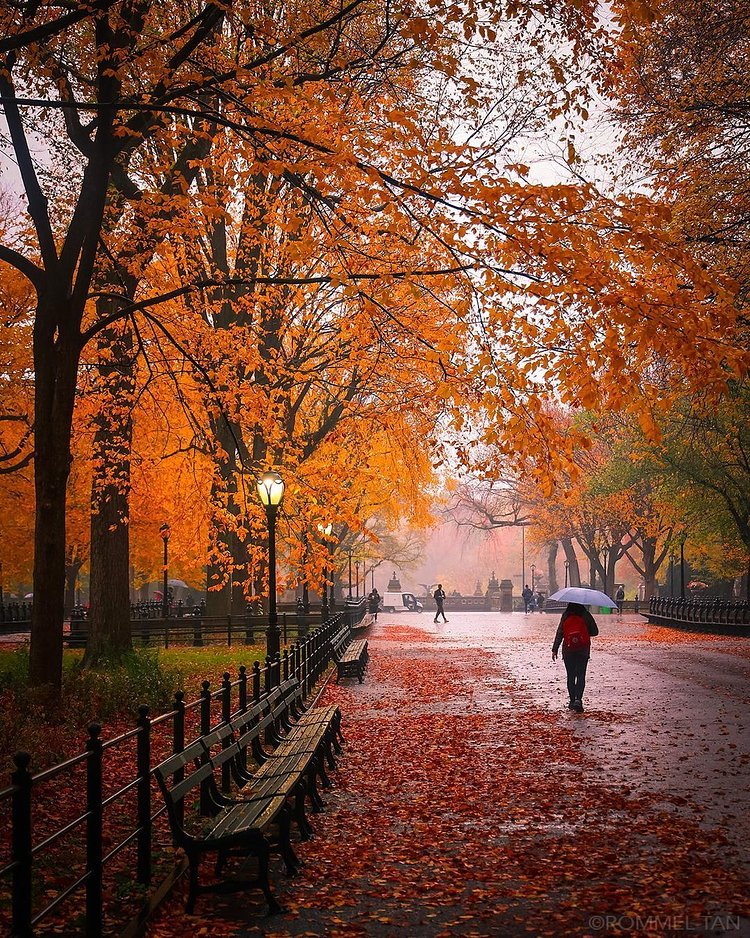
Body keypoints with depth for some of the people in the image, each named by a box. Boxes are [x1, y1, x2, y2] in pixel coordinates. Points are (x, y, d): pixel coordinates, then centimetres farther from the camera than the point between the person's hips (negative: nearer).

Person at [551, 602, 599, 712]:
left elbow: (559, 633, -4)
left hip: (568, 651, 1)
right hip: (583, 651, -1)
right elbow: (595, 632, 1)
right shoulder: (586, 615, -4)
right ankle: (578, 699, -16)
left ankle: (572, 701, 14)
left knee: (570, 676, 12)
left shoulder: (565, 616, -3)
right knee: (581, 676, 1)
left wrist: (555, 649, 0)